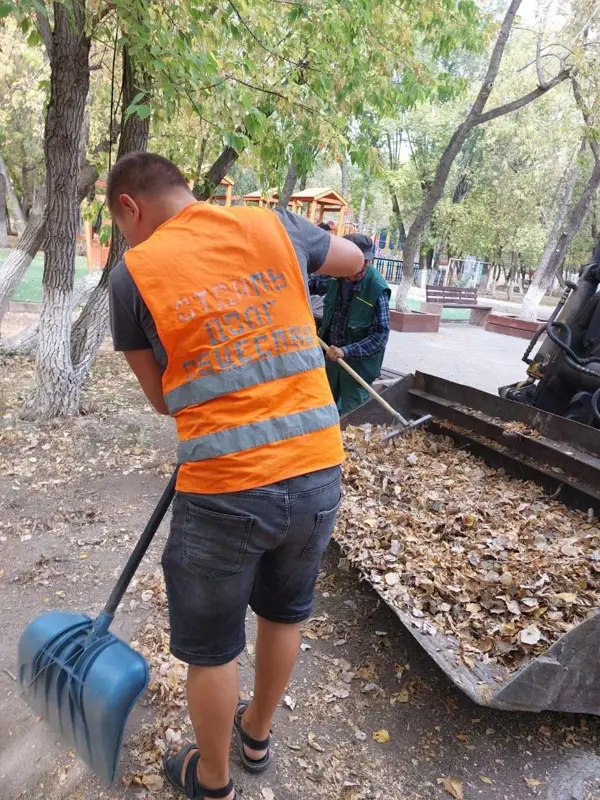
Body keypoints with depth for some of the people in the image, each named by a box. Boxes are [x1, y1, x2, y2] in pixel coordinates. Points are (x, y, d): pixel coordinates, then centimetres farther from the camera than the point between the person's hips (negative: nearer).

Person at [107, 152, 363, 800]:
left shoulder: (134, 272, -4)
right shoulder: (274, 226, 4)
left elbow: (163, 399, 6)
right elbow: (355, 261, 23)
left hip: (226, 489, -4)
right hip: (319, 473, 5)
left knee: (211, 646, 20)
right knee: (284, 613, 27)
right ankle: (257, 736, 54)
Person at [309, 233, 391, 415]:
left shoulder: (377, 288, -26)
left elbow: (381, 334, -24)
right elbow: (312, 284, 13)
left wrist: (346, 351, -31)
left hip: (359, 361, -5)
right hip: (331, 353, 6)